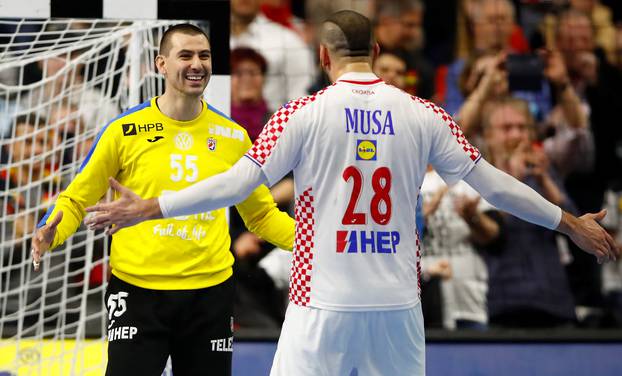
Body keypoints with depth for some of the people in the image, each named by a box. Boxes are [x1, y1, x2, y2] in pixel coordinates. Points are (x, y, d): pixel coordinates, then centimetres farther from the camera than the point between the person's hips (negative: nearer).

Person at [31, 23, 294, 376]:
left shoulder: (233, 136, 5)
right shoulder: (125, 130, -4)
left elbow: (262, 214, 15)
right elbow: (77, 200, 4)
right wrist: (51, 232, -16)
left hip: (210, 291, 3)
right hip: (138, 290, -3)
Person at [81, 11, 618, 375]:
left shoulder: (304, 114, -4)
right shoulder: (422, 114, 3)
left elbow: (238, 183, -9)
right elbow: (491, 184, 6)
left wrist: (150, 208, -3)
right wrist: (571, 223, 17)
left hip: (323, 305, -3)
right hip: (397, 305, 3)